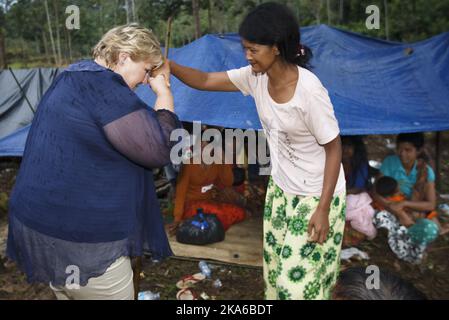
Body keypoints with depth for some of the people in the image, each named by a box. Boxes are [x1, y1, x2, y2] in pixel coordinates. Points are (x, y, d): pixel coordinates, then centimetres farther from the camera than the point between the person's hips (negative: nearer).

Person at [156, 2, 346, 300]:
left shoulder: (309, 90, -28)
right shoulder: (256, 76, -9)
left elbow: (334, 149, -19)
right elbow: (205, 80, -3)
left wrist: (322, 209, -18)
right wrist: (170, 67, -21)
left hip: (316, 196, -6)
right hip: (280, 189, 7)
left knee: (299, 280, 5)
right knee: (276, 271, 19)